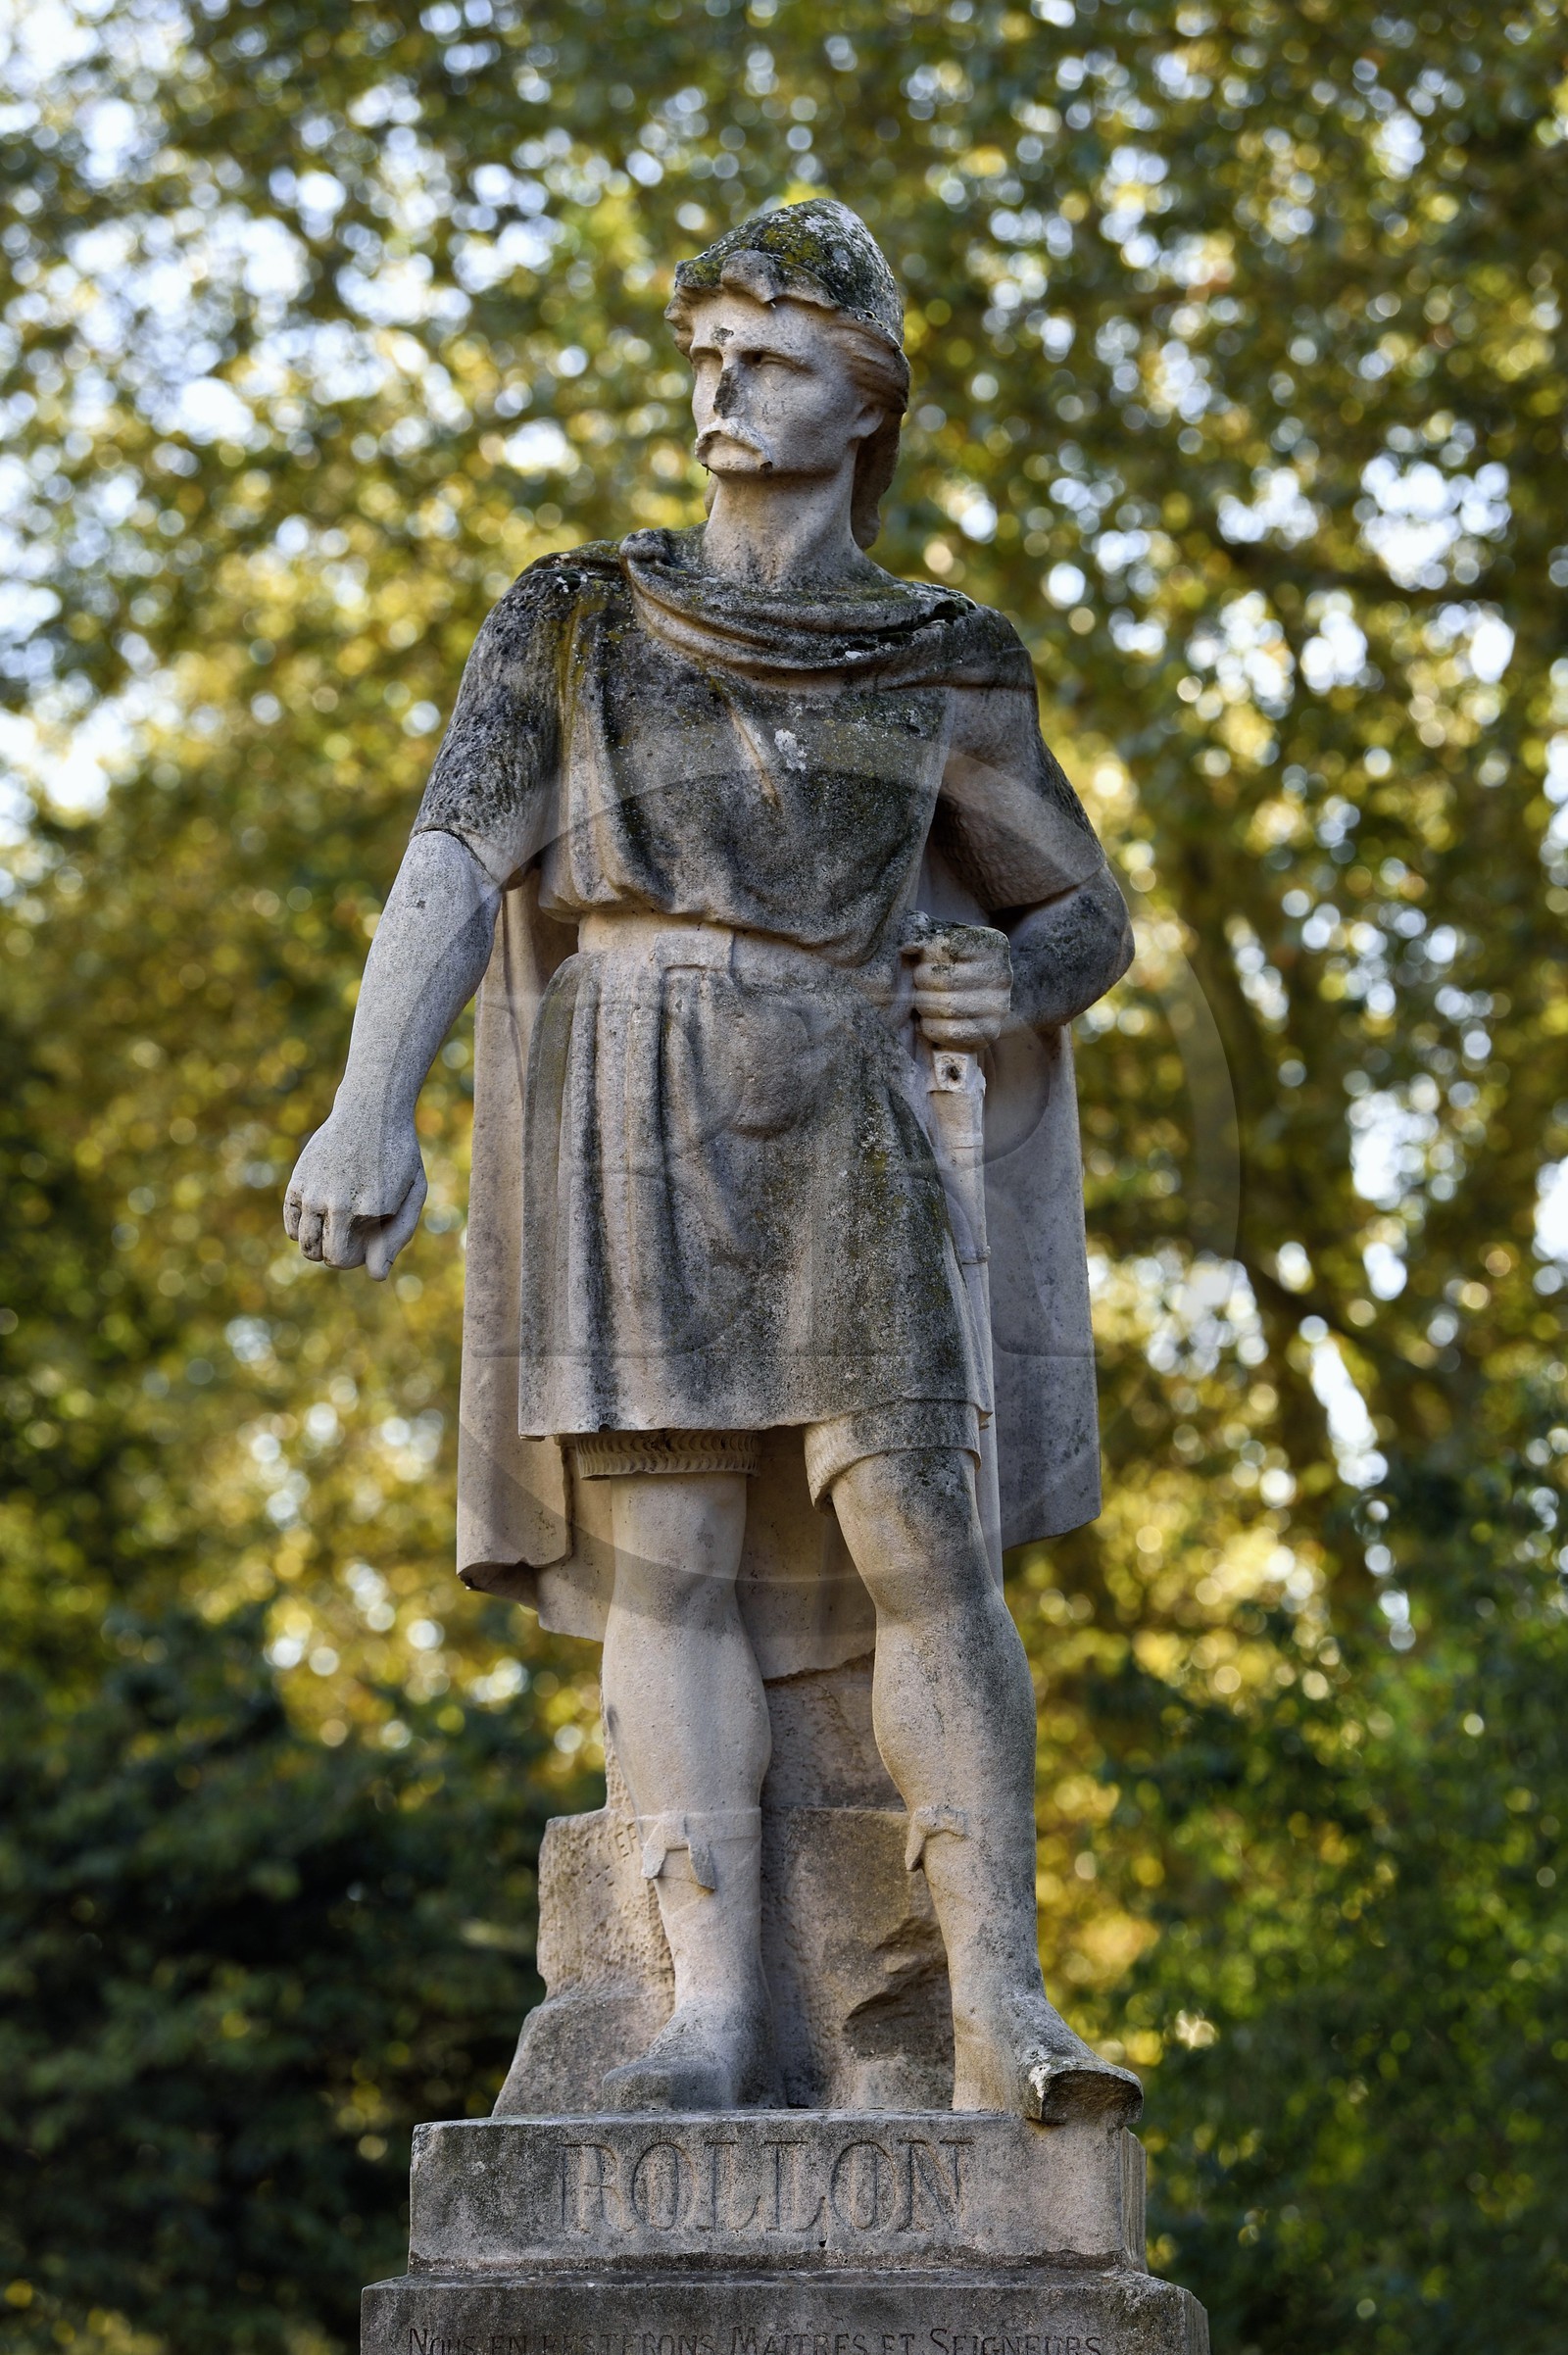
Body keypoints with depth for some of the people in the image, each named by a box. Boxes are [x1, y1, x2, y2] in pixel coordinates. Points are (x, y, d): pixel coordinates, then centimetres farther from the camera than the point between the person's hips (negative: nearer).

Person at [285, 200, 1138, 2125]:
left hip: (835, 1132, 0)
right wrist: (372, 1102, -18)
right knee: (666, 1562, -7)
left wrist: (1015, 989, -5)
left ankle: (997, 2005, -15)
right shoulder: (573, 623, 10)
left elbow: (1085, 920, 19)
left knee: (916, 1538, -13)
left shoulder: (943, 668, 12)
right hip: (618, 1125, 0)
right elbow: (451, 866, -3)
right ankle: (716, 2013, -9)